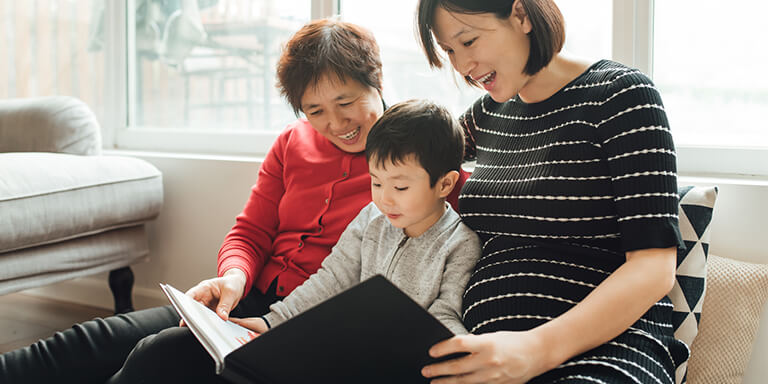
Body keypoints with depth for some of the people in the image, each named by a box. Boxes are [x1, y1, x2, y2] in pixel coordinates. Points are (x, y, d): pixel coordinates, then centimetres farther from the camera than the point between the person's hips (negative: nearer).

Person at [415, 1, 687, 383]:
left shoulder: (619, 94, -3)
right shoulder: (488, 113, 15)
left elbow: (654, 266, -12)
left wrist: (539, 348, -25)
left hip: (607, 348, -5)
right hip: (492, 349, 5)